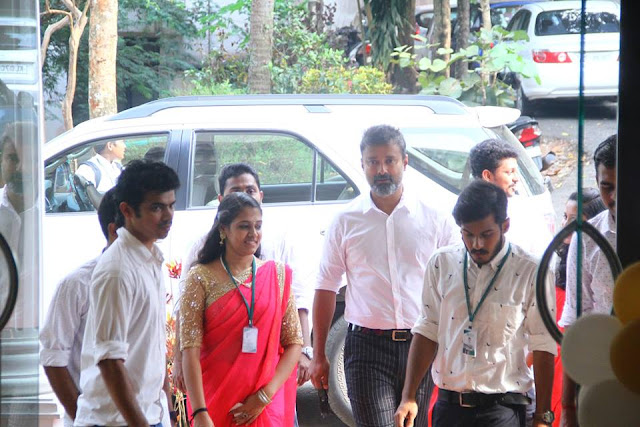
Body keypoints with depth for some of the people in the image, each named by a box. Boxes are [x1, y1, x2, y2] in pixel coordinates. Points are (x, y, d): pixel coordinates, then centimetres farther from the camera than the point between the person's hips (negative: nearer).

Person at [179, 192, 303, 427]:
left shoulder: (277, 275, 5)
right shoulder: (201, 278, -3)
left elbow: (294, 343, 3)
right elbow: (190, 351, -9)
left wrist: (265, 395, -9)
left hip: (268, 407, 2)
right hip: (216, 404, -2)